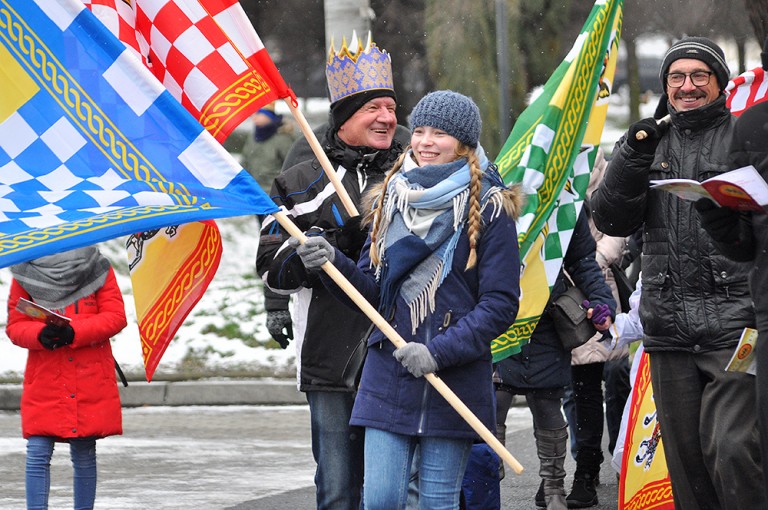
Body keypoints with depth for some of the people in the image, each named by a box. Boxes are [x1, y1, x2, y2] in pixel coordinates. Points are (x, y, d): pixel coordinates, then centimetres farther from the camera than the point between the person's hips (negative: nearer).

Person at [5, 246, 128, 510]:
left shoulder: (97, 270, 1)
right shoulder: (25, 273, 2)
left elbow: (116, 316, -4)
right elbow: (15, 326, 3)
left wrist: (74, 332, -19)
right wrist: (40, 334, -19)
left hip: (91, 381, 0)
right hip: (44, 379, 0)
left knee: (84, 455, 8)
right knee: (38, 453, -9)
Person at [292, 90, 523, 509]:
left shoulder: (488, 207, -4)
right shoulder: (390, 199, 11)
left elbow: (501, 302, -8)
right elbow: (373, 292, 12)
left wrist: (440, 351, -18)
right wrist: (333, 264, -8)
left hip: (456, 377, -3)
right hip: (388, 375, 4)